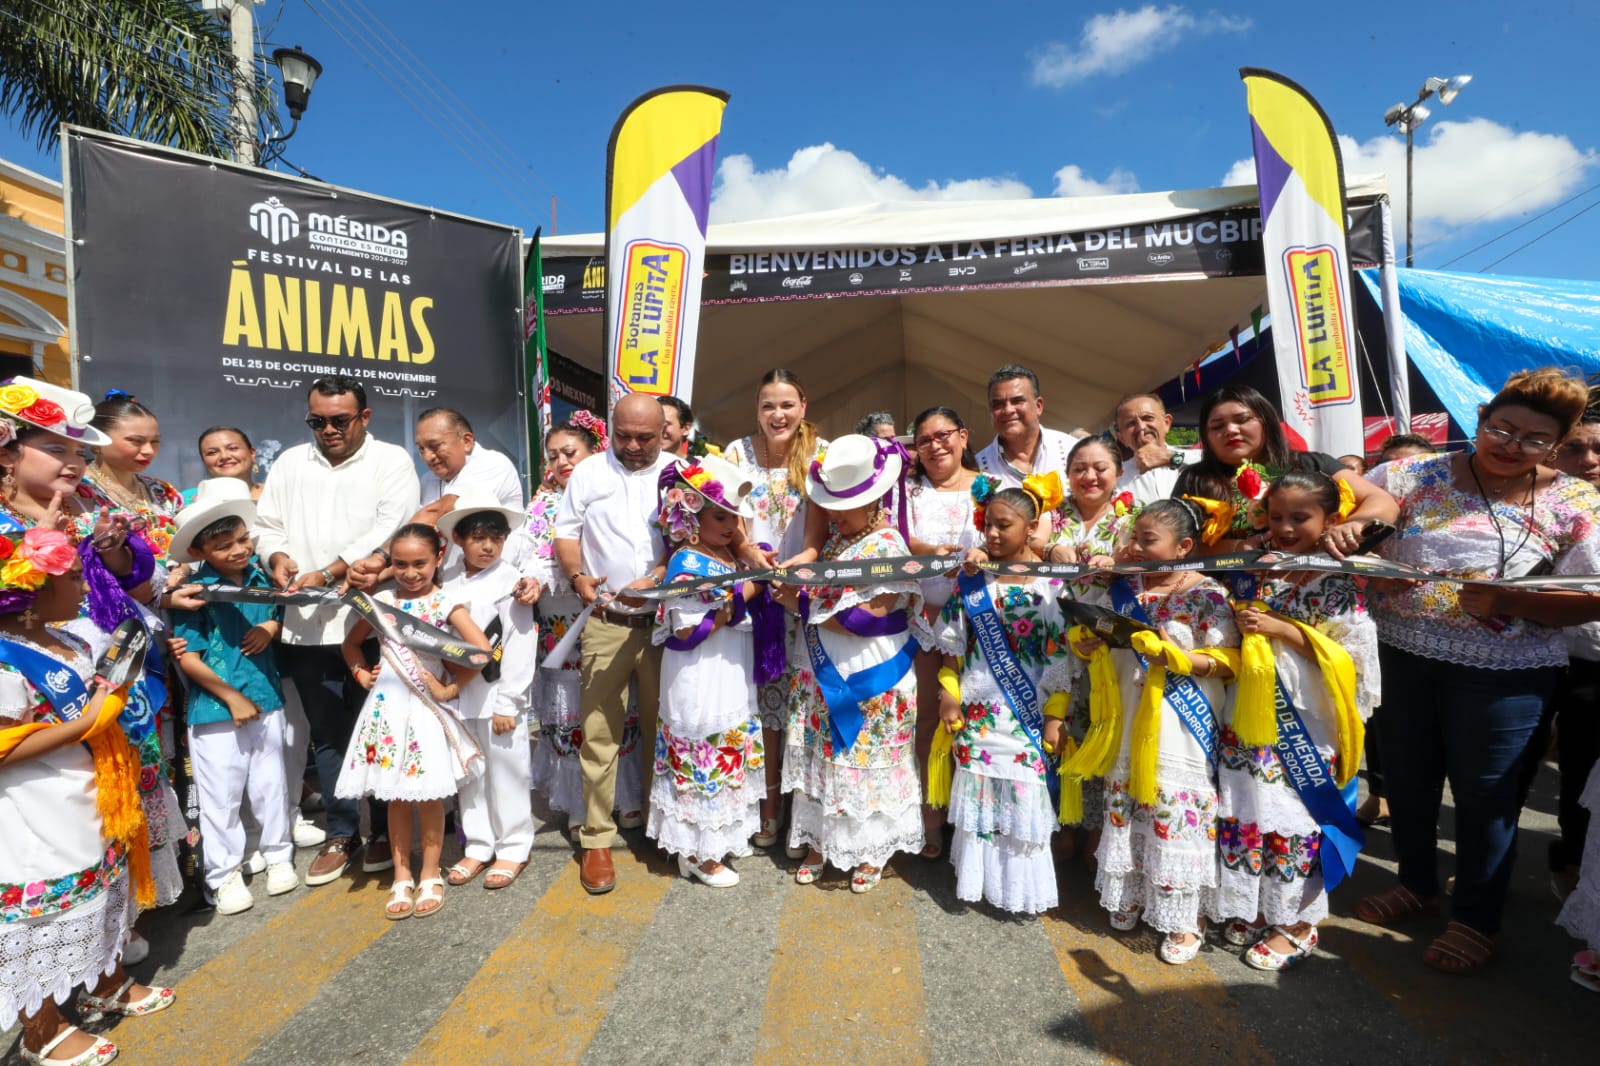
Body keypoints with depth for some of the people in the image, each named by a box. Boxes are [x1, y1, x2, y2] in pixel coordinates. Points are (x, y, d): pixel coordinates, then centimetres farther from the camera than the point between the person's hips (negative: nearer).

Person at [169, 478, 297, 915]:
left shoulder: (261, 576, 0)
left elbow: (281, 613, 16)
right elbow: (187, 658, -13)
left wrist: (271, 626, -7)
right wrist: (232, 697, -11)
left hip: (266, 700, 4)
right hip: (214, 709, -4)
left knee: (271, 785, 15)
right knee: (220, 794, 8)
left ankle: (278, 856, 32)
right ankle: (224, 874, 23)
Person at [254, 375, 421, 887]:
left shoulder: (391, 461, 0)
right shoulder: (290, 463, 16)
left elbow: (389, 529, -12)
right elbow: (267, 525, 15)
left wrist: (326, 573, -18)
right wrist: (278, 556, -8)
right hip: (307, 625, 4)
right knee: (327, 733, 12)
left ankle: (386, 829, 21)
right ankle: (341, 833, 27)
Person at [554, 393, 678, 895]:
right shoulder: (589, 472, 8)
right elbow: (566, 532, 9)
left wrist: (656, 580, -16)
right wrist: (577, 576, -10)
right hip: (605, 622, 0)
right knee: (599, 731, 0)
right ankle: (596, 839, 12)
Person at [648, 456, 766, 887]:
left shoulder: (730, 555, 6)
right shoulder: (686, 563, -17)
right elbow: (686, 632, -23)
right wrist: (740, 597, -24)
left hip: (733, 682, 8)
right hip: (700, 687, -8)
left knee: (730, 761, 18)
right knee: (701, 764, 3)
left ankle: (722, 837, 34)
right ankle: (697, 852, 20)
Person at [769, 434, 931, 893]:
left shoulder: (887, 547, -17)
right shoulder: (835, 536, 6)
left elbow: (866, 619, -22)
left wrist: (803, 606, -14)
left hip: (869, 678, -7)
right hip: (821, 672, 7)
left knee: (865, 761, 7)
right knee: (820, 756, 14)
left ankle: (871, 850, 27)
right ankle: (819, 842, 32)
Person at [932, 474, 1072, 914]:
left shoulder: (1050, 581, -7)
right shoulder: (973, 578, 1)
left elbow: (1062, 655, -7)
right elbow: (952, 641, 6)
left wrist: (1055, 715, -8)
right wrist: (949, 694, 1)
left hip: (1028, 713, -2)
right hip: (978, 710, 2)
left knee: (1025, 793, 4)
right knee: (977, 791, 9)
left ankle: (1024, 885, 24)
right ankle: (979, 876, 28)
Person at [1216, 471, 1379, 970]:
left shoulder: (1337, 584, -9)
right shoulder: (1259, 572, 6)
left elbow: (1351, 656, -16)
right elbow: (1235, 642, 17)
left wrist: (1279, 628, -21)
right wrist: (1240, 623, -4)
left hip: (1303, 723, -5)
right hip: (1249, 719, 5)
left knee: (1295, 817, 5)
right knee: (1245, 812, 12)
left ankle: (1297, 925, 23)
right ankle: (1255, 909, 30)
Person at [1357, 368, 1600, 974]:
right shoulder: (1417, 477, -3)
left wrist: (1508, 602, -23)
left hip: (1501, 673, -2)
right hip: (1400, 657, 2)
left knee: (1483, 792, 10)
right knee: (1406, 778, 17)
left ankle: (1476, 919, 31)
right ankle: (1416, 883, 41)